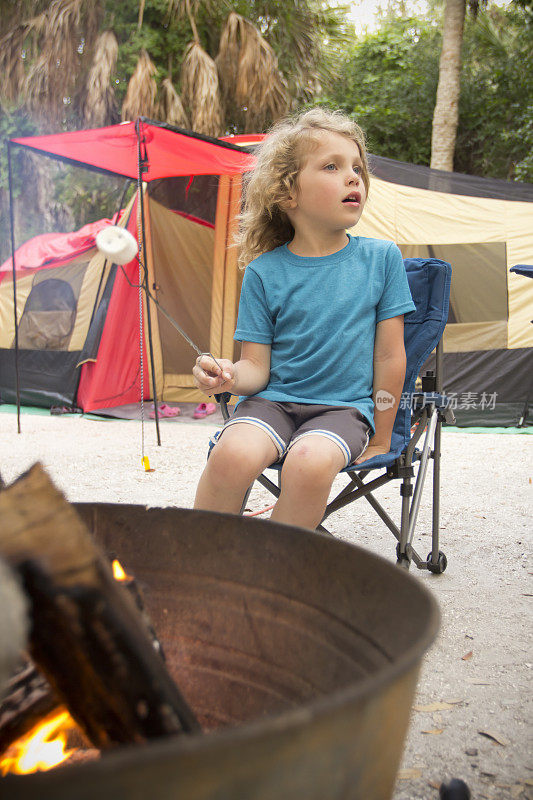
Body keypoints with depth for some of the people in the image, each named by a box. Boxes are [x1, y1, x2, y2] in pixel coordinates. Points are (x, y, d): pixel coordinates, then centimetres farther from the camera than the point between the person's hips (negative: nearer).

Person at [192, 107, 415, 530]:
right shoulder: (264, 273, 1)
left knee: (310, 463, -33)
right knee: (232, 455, -31)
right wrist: (229, 376, -23)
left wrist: (380, 438, 5)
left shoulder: (381, 257, 2)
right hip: (273, 400, 1)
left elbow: (390, 356, 4)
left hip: (345, 405, 0)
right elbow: (257, 367, 1)